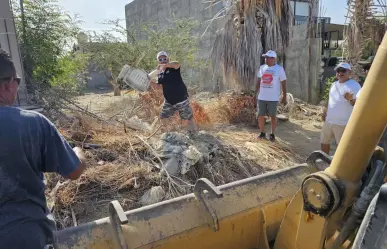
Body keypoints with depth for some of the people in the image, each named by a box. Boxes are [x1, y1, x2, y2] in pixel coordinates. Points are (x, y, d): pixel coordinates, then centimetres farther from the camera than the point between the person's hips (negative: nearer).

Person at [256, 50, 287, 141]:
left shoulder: (279, 69, -5)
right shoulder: (262, 67, 7)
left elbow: (283, 83, -3)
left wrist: (284, 97, -5)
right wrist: (256, 93, 12)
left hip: (273, 98, -4)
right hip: (262, 97, 4)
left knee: (273, 116, 6)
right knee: (260, 115, 5)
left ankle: (272, 134, 19)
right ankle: (262, 133, 21)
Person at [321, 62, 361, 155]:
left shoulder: (354, 85, -13)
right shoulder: (334, 84, 10)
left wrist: (351, 99, -39)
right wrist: (325, 110, 16)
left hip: (343, 123, -8)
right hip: (328, 120, 8)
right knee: (324, 141, 20)